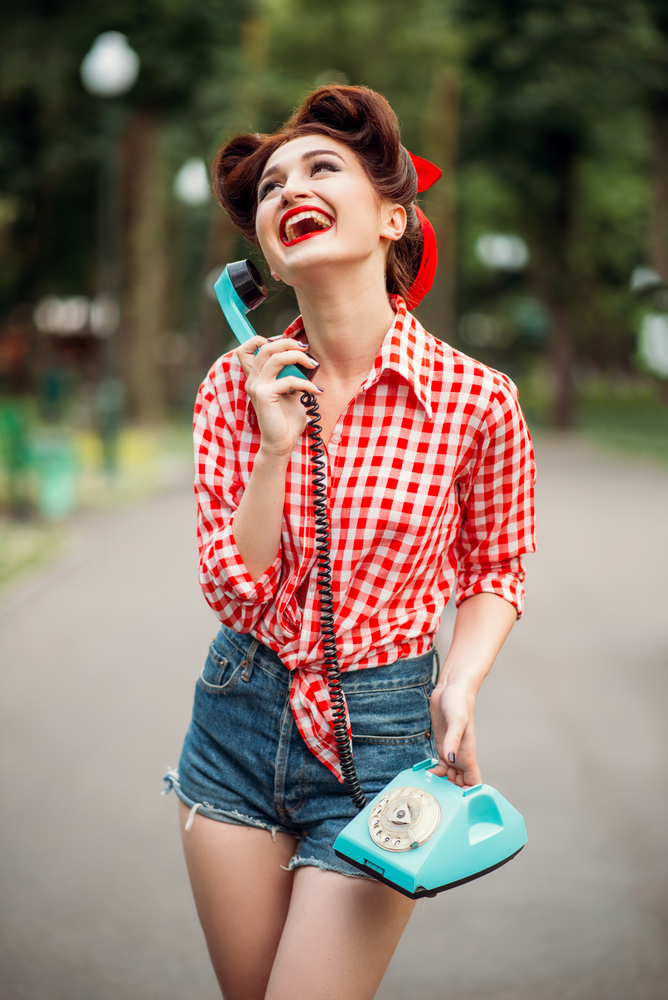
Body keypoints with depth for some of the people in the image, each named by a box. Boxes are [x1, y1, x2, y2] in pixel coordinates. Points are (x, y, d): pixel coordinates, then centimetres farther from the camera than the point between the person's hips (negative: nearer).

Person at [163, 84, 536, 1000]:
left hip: (378, 738, -3)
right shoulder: (237, 386, -4)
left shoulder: (474, 400, -13)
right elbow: (235, 594, -5)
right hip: (237, 720, 3)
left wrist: (460, 683, -14)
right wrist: (275, 448, -18)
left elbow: (494, 572, 4)